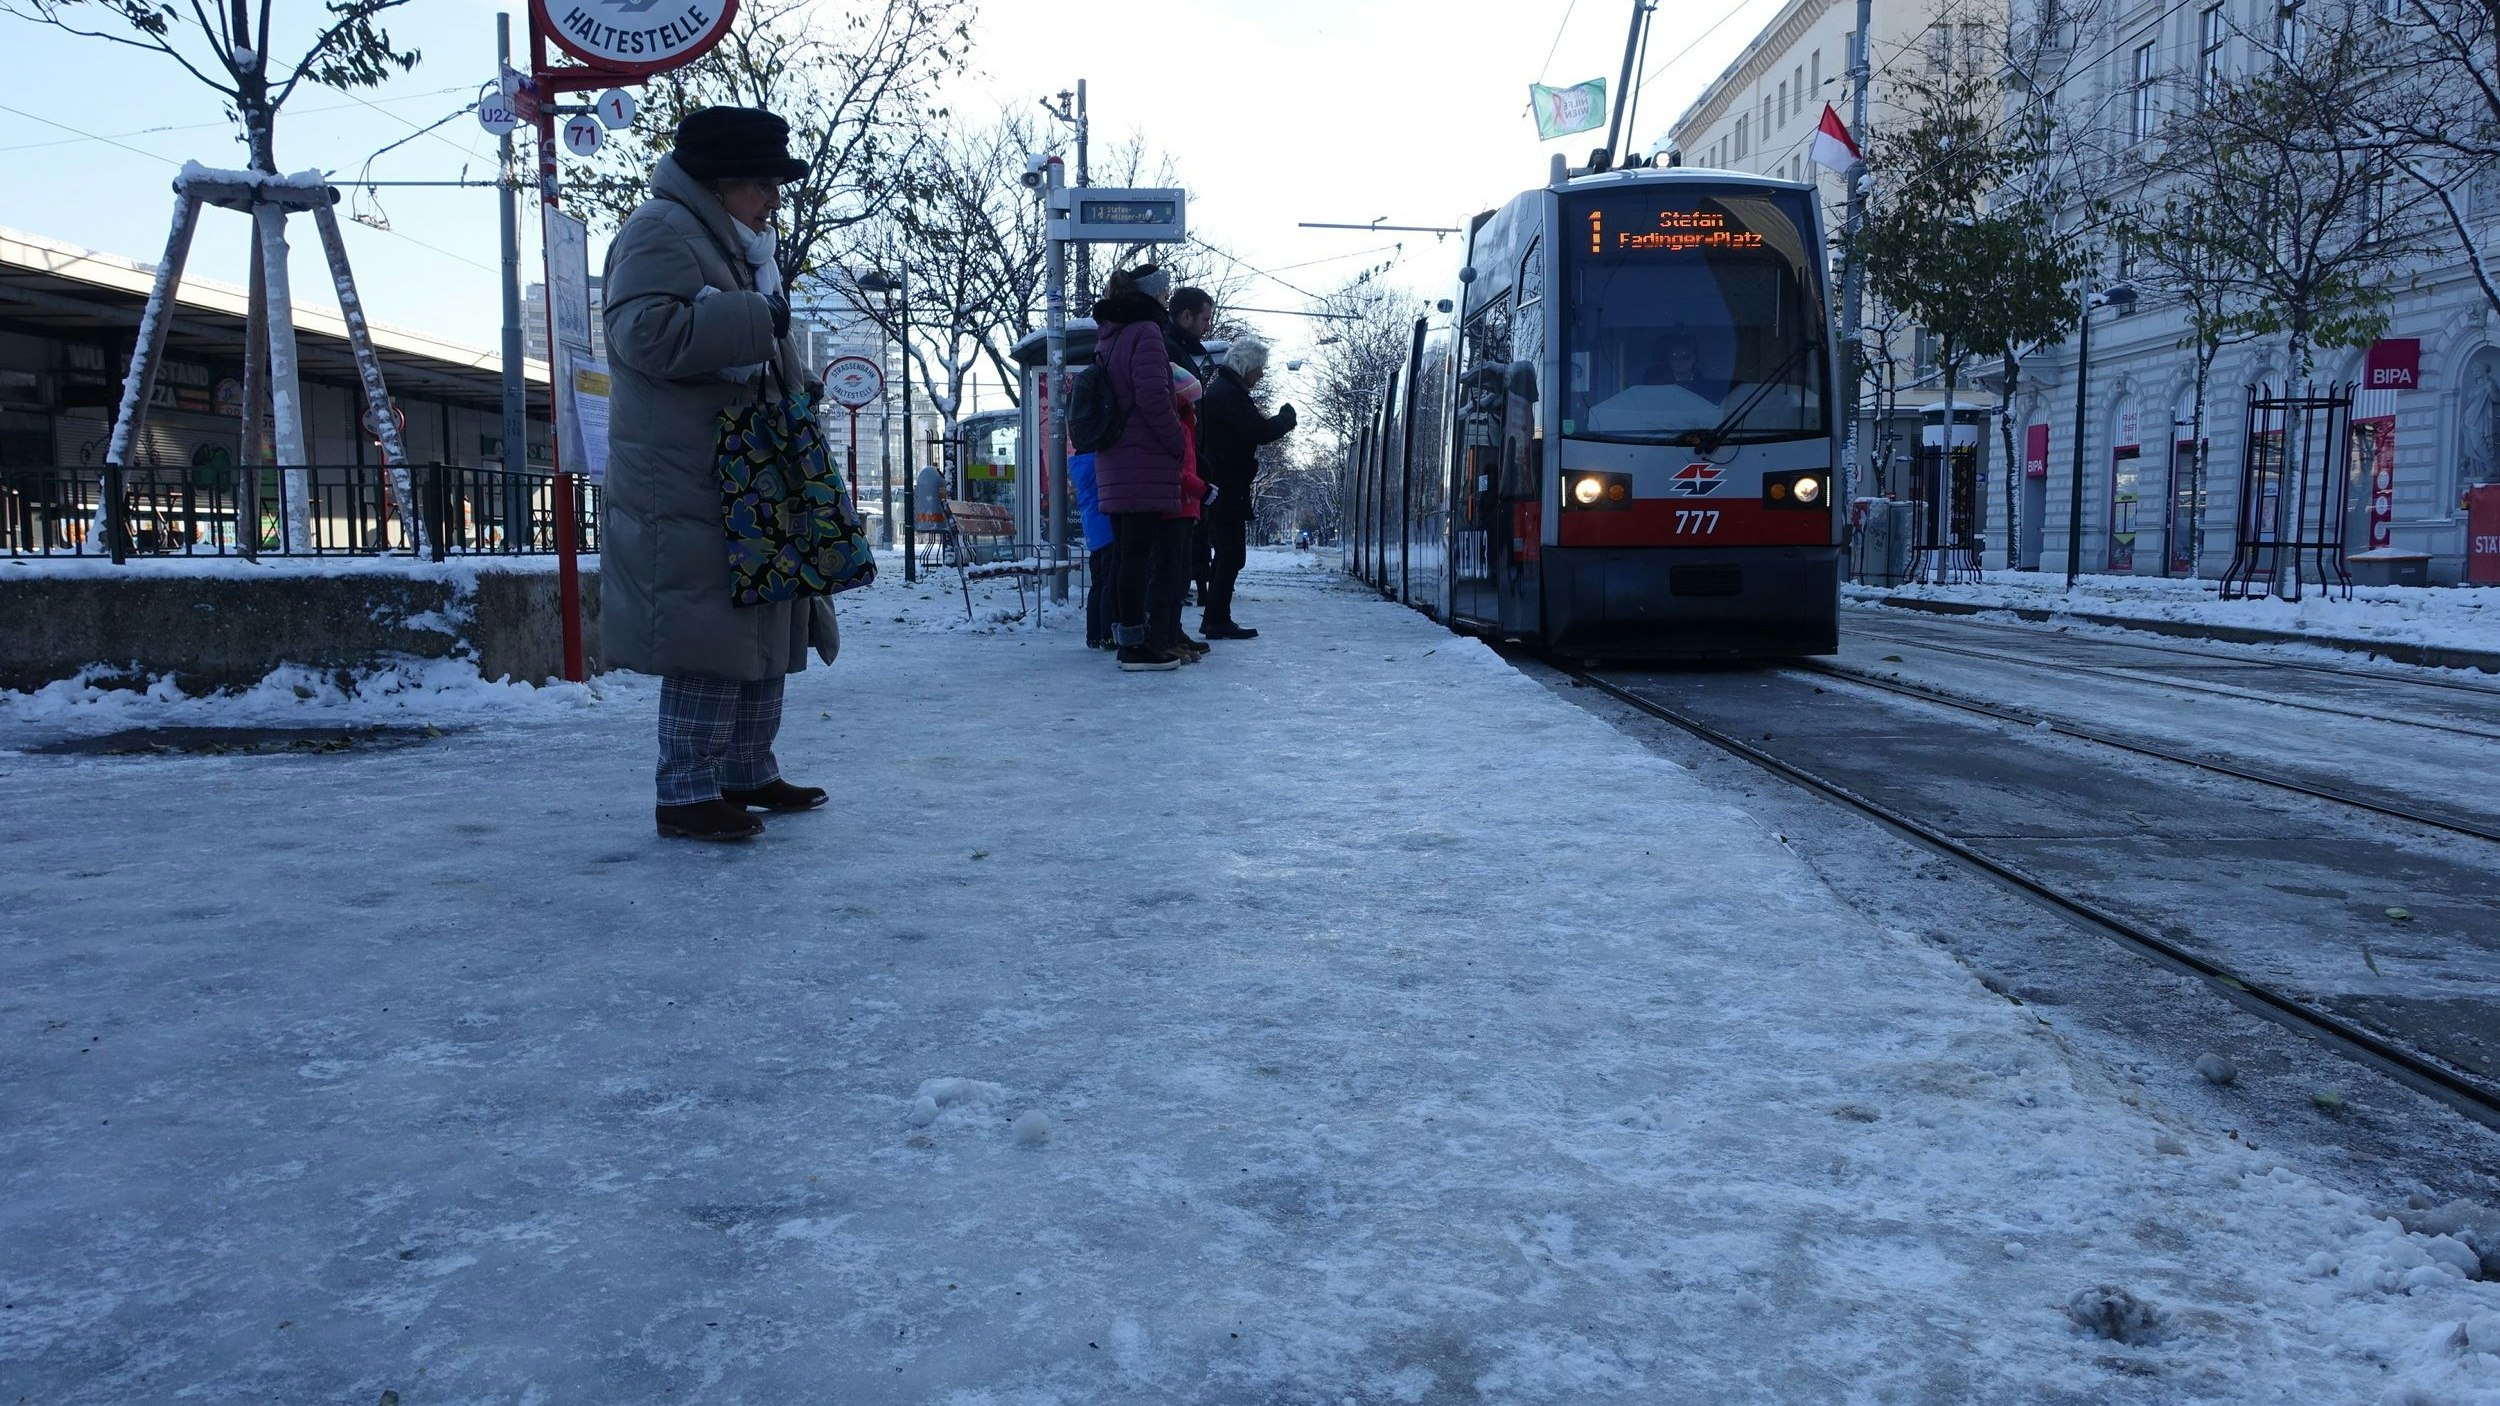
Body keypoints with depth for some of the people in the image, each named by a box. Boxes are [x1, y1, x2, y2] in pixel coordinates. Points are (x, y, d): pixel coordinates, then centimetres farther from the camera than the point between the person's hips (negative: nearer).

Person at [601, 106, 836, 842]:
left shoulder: (729, 242, 23)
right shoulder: (661, 232, -10)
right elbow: (643, 332, -26)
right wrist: (755, 319, -22)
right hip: (687, 491, -11)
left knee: (765, 633, 14)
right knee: (708, 641, -11)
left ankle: (747, 773, 25)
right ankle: (687, 794, -3)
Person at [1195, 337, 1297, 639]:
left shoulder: (1221, 389, 18)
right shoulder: (1230, 393, -16)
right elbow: (1260, 431, -22)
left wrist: (1280, 420, 10)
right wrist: (1287, 417, -6)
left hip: (1218, 486, 11)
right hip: (1228, 489, -11)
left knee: (1225, 554, 16)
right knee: (1232, 554, -8)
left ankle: (1214, 618, 20)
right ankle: (1218, 620, -7)